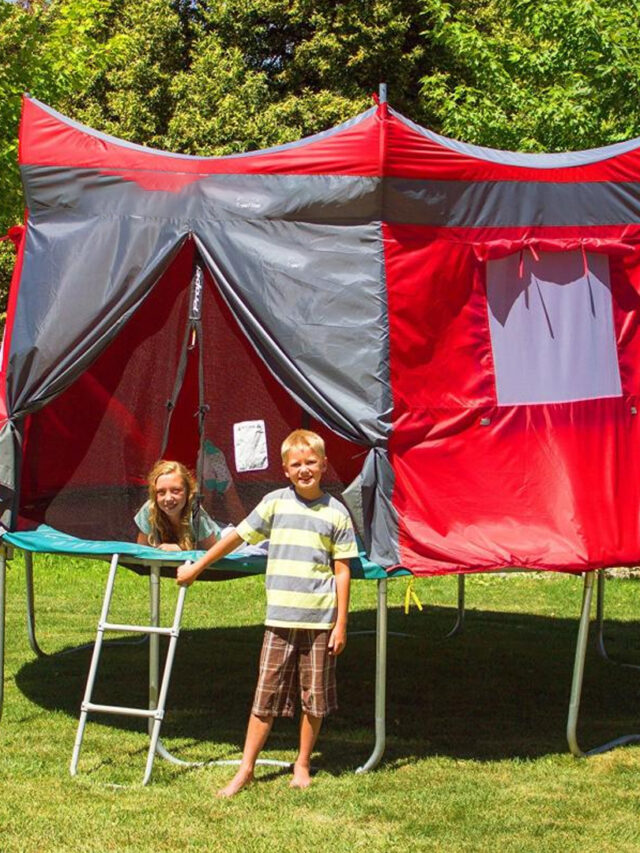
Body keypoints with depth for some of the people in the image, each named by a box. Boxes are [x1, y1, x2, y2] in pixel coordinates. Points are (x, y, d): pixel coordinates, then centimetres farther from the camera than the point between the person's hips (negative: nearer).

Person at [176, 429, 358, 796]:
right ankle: (246, 769, 10)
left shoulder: (336, 513, 2)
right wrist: (196, 568, 17)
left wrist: (341, 623, -1)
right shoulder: (276, 503, 4)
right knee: (266, 696, 2)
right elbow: (238, 536, 13)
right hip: (280, 618, 1)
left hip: (320, 620, 0)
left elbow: (342, 570, 3)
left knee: (314, 698, 6)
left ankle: (303, 765, 23)